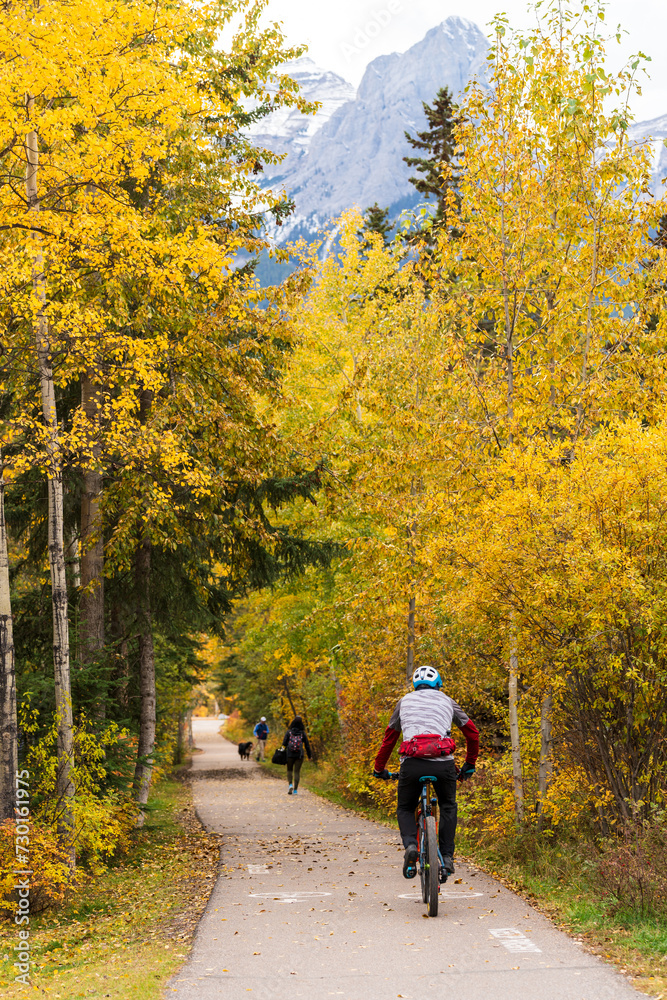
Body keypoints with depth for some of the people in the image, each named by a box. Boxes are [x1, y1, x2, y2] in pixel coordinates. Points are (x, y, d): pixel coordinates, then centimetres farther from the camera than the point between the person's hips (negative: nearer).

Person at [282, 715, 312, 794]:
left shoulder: (289, 732, -4)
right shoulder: (303, 733, -2)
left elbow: (284, 743, -5)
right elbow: (307, 745, 3)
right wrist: (309, 755, 14)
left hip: (290, 754, 0)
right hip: (299, 755, 0)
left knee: (289, 770, 17)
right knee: (297, 772, 7)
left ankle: (290, 784, -5)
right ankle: (295, 789, 2)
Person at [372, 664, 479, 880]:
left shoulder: (405, 701, 23)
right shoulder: (447, 701, 22)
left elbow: (389, 737, 26)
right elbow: (472, 733, 25)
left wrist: (379, 769, 36)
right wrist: (470, 765, 36)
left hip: (412, 763, 0)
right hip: (443, 763, 0)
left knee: (405, 809, 20)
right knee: (448, 807, 26)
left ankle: (410, 845, -9)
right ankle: (447, 857, 14)